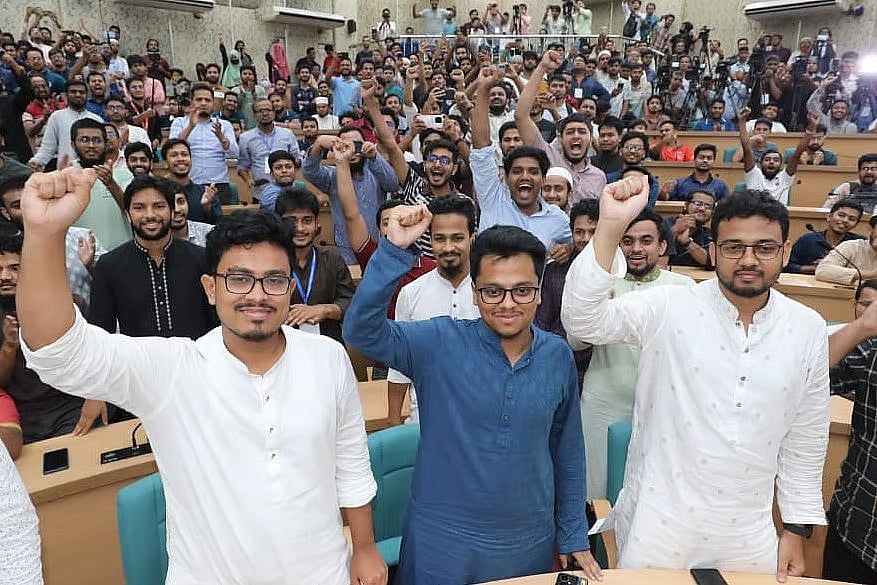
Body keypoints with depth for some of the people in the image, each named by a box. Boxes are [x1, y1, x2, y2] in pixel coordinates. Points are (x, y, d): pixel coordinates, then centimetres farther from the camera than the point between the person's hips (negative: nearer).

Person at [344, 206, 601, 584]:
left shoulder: (558, 356, -5)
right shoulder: (440, 345, -14)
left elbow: (567, 450, 5)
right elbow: (363, 331, -29)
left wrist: (573, 535, 10)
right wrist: (394, 251, -40)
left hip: (531, 545, 3)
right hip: (442, 542, -2)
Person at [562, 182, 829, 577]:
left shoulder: (808, 329, -1)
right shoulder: (669, 308, -13)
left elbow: (806, 438, 6)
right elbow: (583, 321, -27)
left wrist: (797, 529, 9)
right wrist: (611, 227, -38)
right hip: (657, 524, -3)